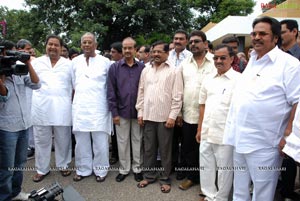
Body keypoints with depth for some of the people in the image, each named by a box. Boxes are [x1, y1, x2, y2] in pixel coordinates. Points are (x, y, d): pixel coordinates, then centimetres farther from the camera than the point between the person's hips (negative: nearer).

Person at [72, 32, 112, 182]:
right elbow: (73, 83, 17)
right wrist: (79, 94, 13)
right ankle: (83, 169, 24)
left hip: (99, 106, -3)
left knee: (100, 140, 1)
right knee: (81, 140, 9)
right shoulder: (75, 61, 10)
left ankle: (100, 170, 17)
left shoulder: (105, 62, 2)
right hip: (80, 106, 3)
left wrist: (110, 101, 5)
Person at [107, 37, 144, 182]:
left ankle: (137, 168, 26)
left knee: (137, 140, 10)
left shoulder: (142, 67, 2)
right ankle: (124, 169, 25)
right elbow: (111, 91, -2)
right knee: (122, 141, 10)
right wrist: (114, 112, -6)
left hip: (138, 111, 0)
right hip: (121, 111, 0)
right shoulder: (114, 67, 1)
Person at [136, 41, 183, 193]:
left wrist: (172, 116, -12)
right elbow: (141, 92, 10)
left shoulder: (174, 71, -5)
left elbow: (177, 96, -8)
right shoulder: (146, 70, 9)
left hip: (165, 117, -4)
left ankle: (165, 179, 21)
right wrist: (140, 112, 6)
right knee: (148, 148, 13)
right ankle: (149, 175, 29)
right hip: (148, 116, 4)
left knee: (165, 150, 7)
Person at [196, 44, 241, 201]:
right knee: (206, 168, 16)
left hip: (225, 134, -5)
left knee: (224, 169, 9)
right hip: (206, 133, 6)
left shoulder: (238, 79, -8)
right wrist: (199, 129, 12)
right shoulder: (208, 79, 9)